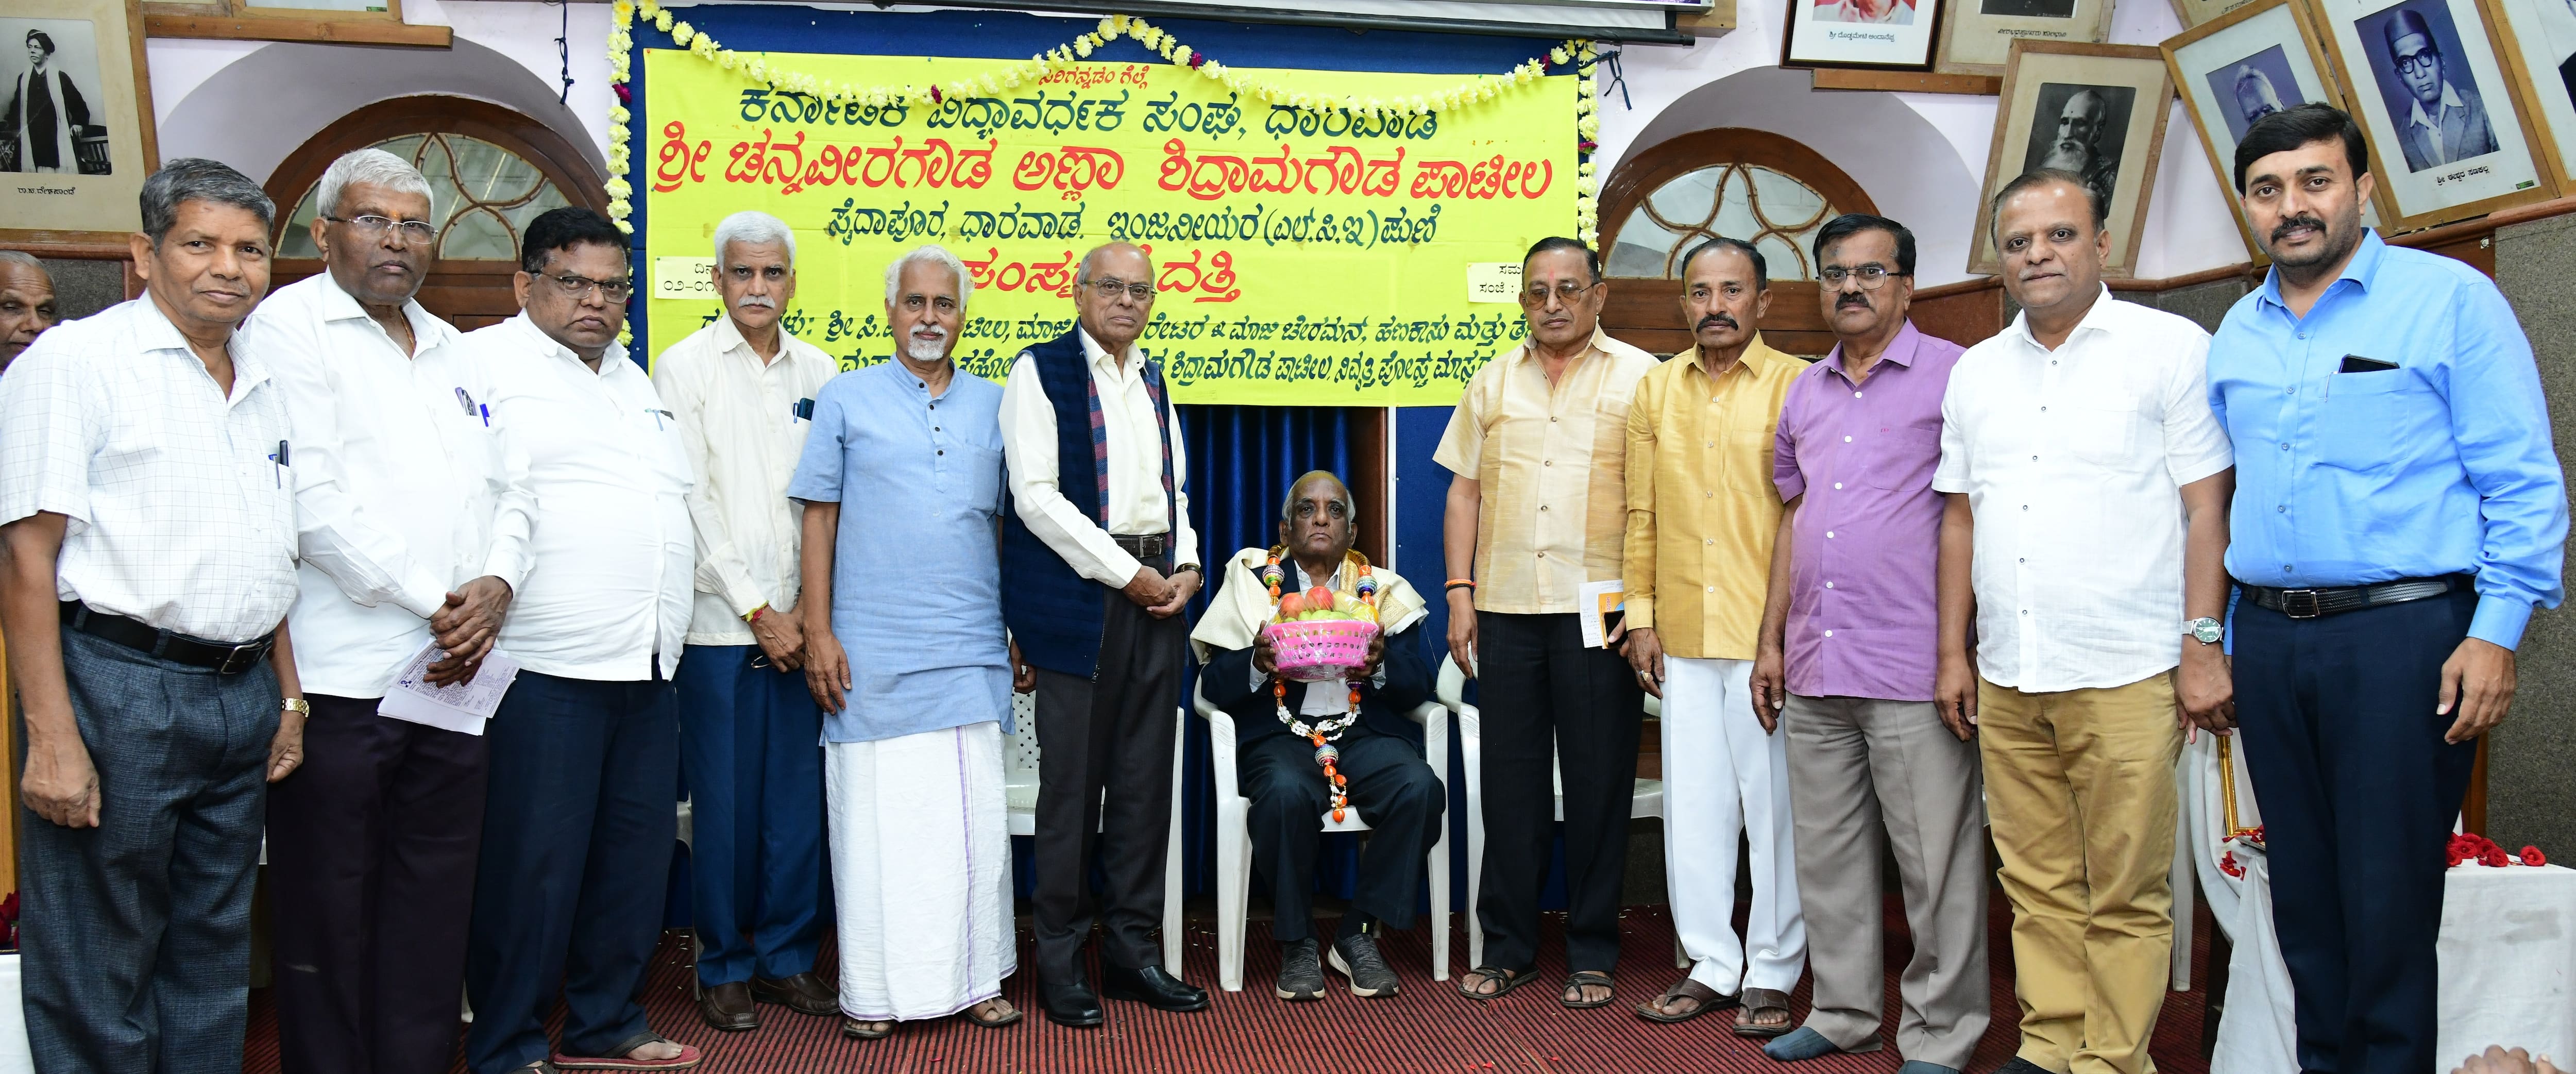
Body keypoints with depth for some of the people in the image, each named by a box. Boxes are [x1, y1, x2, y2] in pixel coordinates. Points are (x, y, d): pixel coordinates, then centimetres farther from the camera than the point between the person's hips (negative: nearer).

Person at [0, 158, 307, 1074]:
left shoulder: (264, 387, 15)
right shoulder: (77, 361, -5)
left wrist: (288, 698, 16)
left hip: (243, 699, 7)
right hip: (120, 690, -6)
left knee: (213, 956, 15)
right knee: (97, 976, 2)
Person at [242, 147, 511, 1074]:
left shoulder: (450, 348, 18)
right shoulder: (290, 325, -1)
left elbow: (493, 489, 16)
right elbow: (312, 498, -11)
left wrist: (495, 589, -4)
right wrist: (434, 605, -10)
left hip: (452, 672, 6)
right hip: (343, 674, -6)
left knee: (433, 911, 9)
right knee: (328, 913, 2)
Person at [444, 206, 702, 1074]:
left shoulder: (634, 380, 23)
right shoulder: (481, 362, 0)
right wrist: (494, 588, -27)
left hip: (647, 669, 8)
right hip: (544, 668, -7)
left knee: (636, 857, 11)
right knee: (532, 866, -2)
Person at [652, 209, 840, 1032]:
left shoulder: (818, 370, 10)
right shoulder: (685, 367, 3)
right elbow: (690, 501, -3)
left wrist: (811, 610, -3)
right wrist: (756, 610, -7)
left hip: (802, 623, 3)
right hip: (721, 621, -2)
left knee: (798, 796, 6)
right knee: (724, 803, 1)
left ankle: (787, 956, 19)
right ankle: (724, 967, 15)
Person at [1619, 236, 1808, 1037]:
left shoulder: (1797, 387, -2)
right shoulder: (1655, 391, 11)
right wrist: (1640, 616, 8)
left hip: (1770, 637, -4)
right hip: (1682, 639, 4)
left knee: (1775, 805, 4)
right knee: (1693, 804, 10)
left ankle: (1771, 973, 17)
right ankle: (1711, 965, 23)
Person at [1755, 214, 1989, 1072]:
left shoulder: (1954, 376, -3)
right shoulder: (1805, 393, 16)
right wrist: (1772, 639, 16)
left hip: (1912, 670, -6)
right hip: (1814, 671, 6)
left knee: (1937, 862, 1)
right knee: (1828, 854, 14)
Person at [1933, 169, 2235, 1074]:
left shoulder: (2171, 347, 1)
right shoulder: (1976, 371, 15)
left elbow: (2207, 510, -3)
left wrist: (2202, 648, -9)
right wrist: (1953, 653, 13)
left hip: (2126, 675, -4)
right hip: (2006, 679, 5)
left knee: (2125, 894, 0)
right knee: (2038, 886, 11)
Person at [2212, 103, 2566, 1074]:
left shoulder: (2449, 298, -2)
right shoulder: (2237, 332, 14)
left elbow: (2523, 482, -6)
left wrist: (2496, 633, -13)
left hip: (2401, 634, -5)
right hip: (2269, 639, 5)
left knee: (2387, 897, -2)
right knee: (2303, 892, 13)